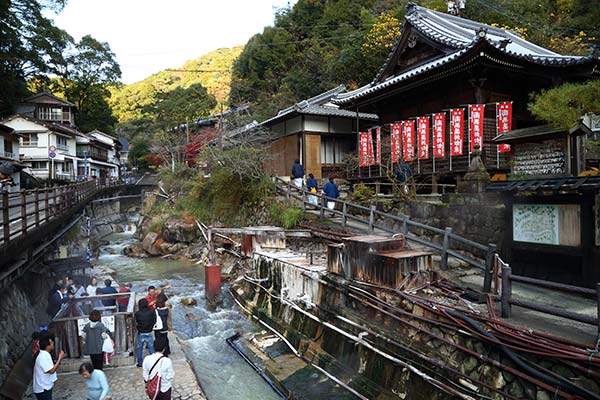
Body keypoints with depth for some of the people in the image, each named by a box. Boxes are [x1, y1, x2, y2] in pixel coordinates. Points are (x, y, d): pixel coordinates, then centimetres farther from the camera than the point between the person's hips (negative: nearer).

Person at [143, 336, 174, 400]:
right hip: (164, 389, -3)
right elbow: (170, 376, -14)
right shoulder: (167, 361, -25)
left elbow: (145, 375, -3)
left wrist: (147, 383, 15)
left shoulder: (147, 359, -16)